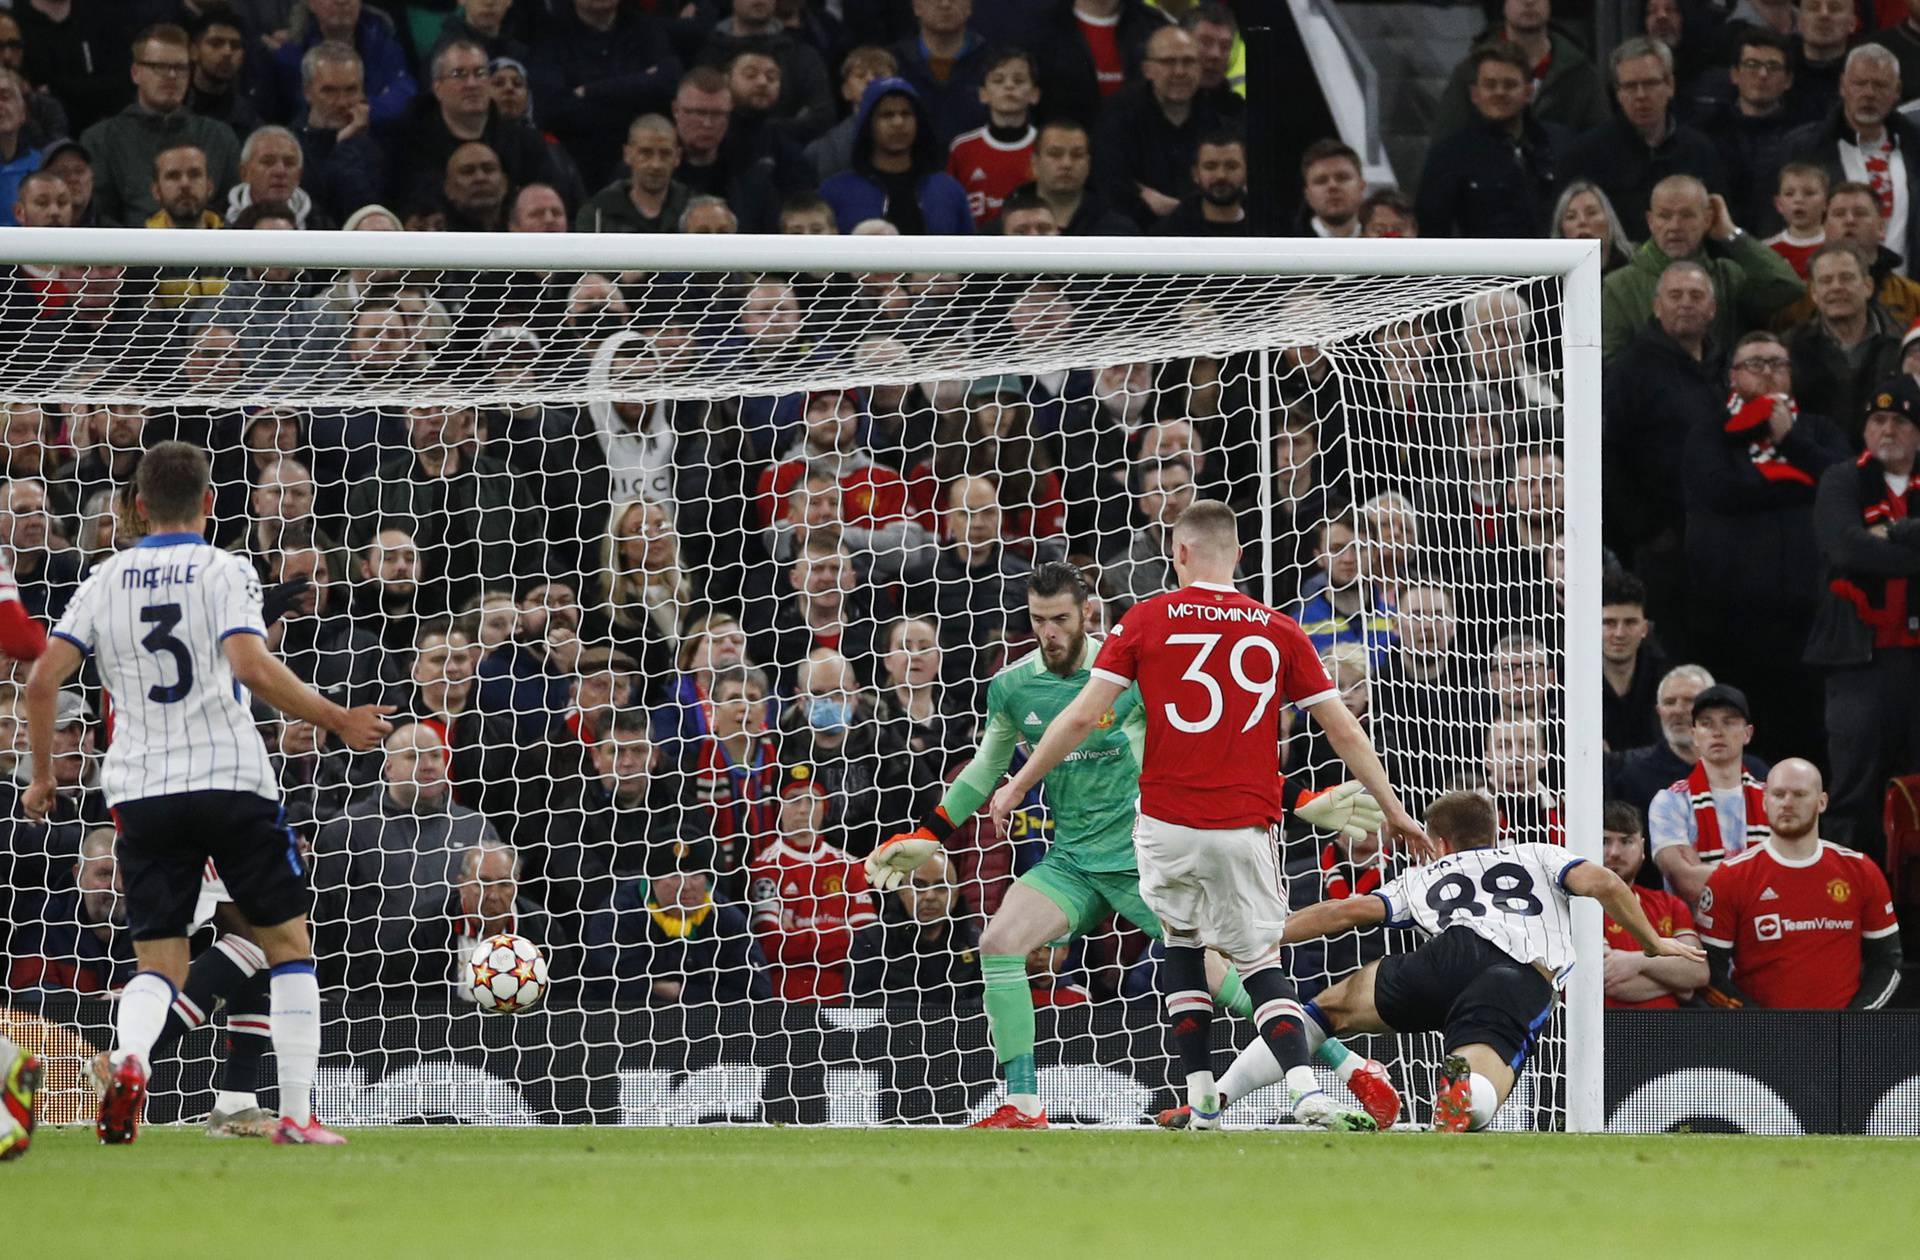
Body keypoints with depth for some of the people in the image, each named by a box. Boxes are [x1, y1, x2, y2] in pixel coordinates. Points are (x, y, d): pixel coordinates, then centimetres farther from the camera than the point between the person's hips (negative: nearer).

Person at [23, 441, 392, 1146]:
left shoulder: (106, 581, 9)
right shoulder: (223, 572, -2)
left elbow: (42, 679, 3)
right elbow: (252, 668, -18)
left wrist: (42, 774, 16)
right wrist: (337, 721, -9)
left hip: (141, 791, 3)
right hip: (231, 781, -3)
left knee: (158, 963, 6)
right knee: (289, 941, 11)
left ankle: (126, 1060, -27)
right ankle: (297, 1113, 3)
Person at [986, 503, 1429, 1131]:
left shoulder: (1147, 619, 0)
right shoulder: (1278, 631, 3)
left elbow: (1081, 716, -3)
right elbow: (1344, 731, 6)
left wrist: (1018, 786, 7)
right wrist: (1392, 809, 16)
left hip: (1167, 825, 0)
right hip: (1245, 827, 0)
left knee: (1181, 940, 22)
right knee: (1263, 961, 8)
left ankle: (1202, 1100, 14)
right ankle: (1307, 1093, -16)